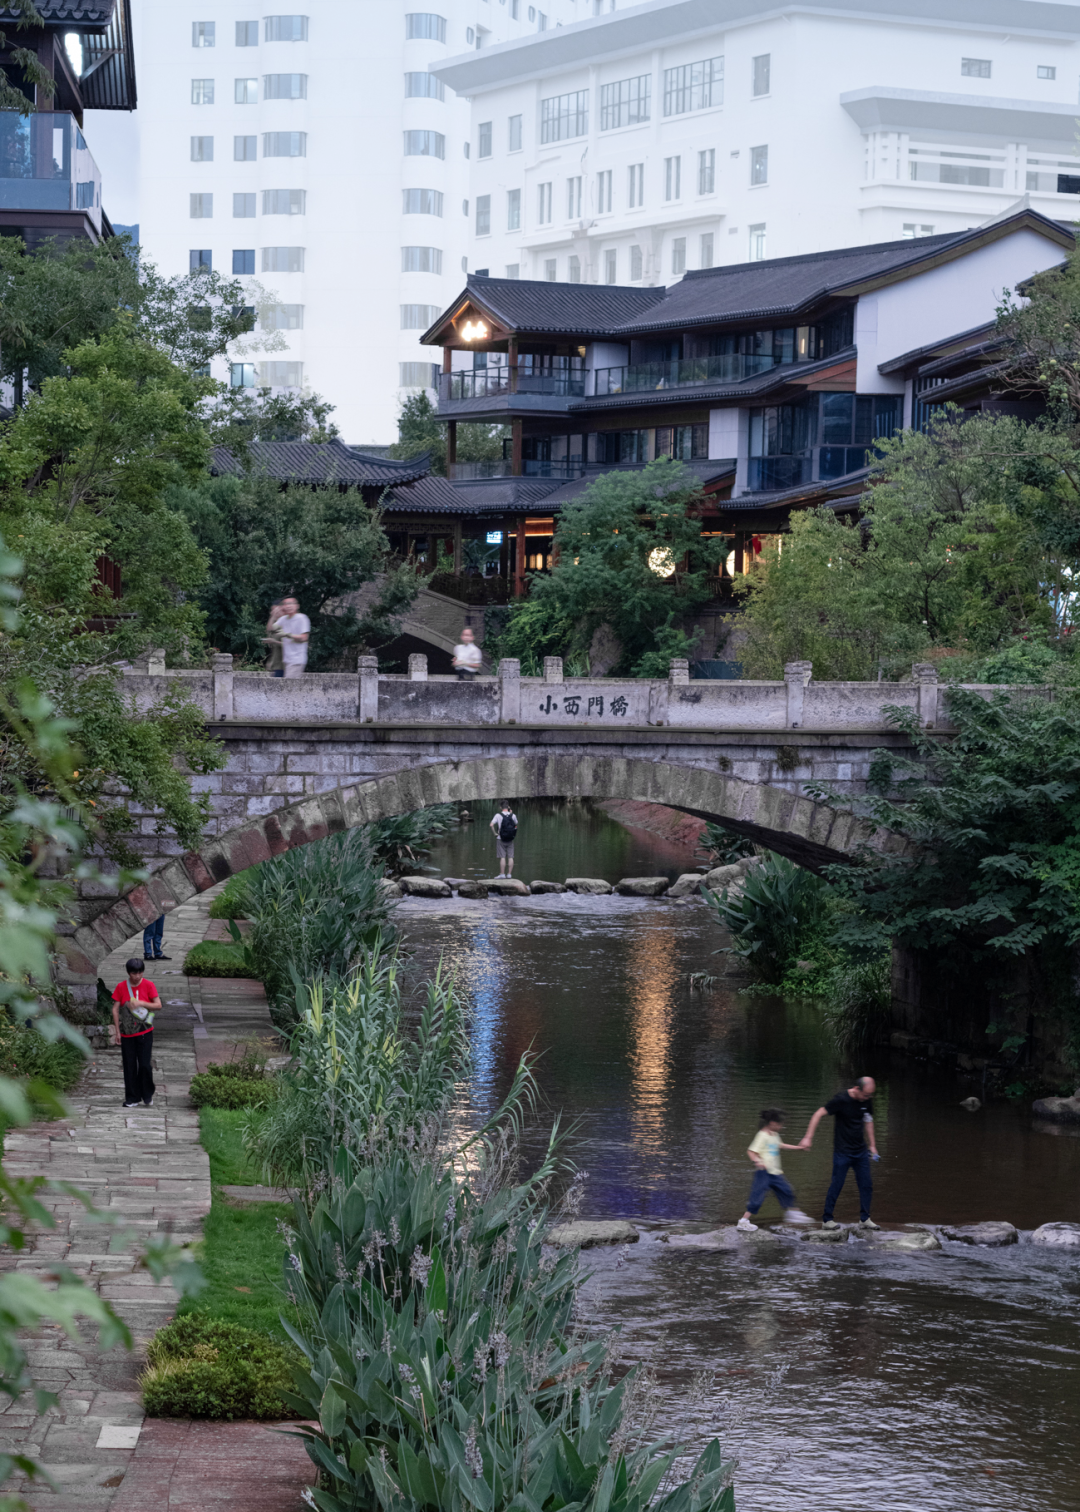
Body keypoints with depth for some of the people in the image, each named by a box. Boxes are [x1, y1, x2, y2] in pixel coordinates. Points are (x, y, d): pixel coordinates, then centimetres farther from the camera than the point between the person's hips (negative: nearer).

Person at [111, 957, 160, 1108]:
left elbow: (158, 1005, -5)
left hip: (145, 1033, -1)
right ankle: (132, 1098, 11)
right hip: (127, 1033, 1)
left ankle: (147, 1095, 13)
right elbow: (115, 1009, 1)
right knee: (129, 1066, 2)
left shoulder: (148, 985, -2)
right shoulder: (121, 987, -1)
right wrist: (117, 1031, -2)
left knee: (145, 1064, -6)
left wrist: (141, 1003, -19)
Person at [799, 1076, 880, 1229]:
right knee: (837, 1185, -2)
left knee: (866, 1185, 5)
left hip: (861, 1151, 6)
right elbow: (819, 1114, -13)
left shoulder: (866, 1102, 2)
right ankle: (827, 1219, 9)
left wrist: (872, 1145, 19)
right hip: (843, 1151, -6)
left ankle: (865, 1219, 17)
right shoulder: (841, 1100, -16)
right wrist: (808, 1137, -17)